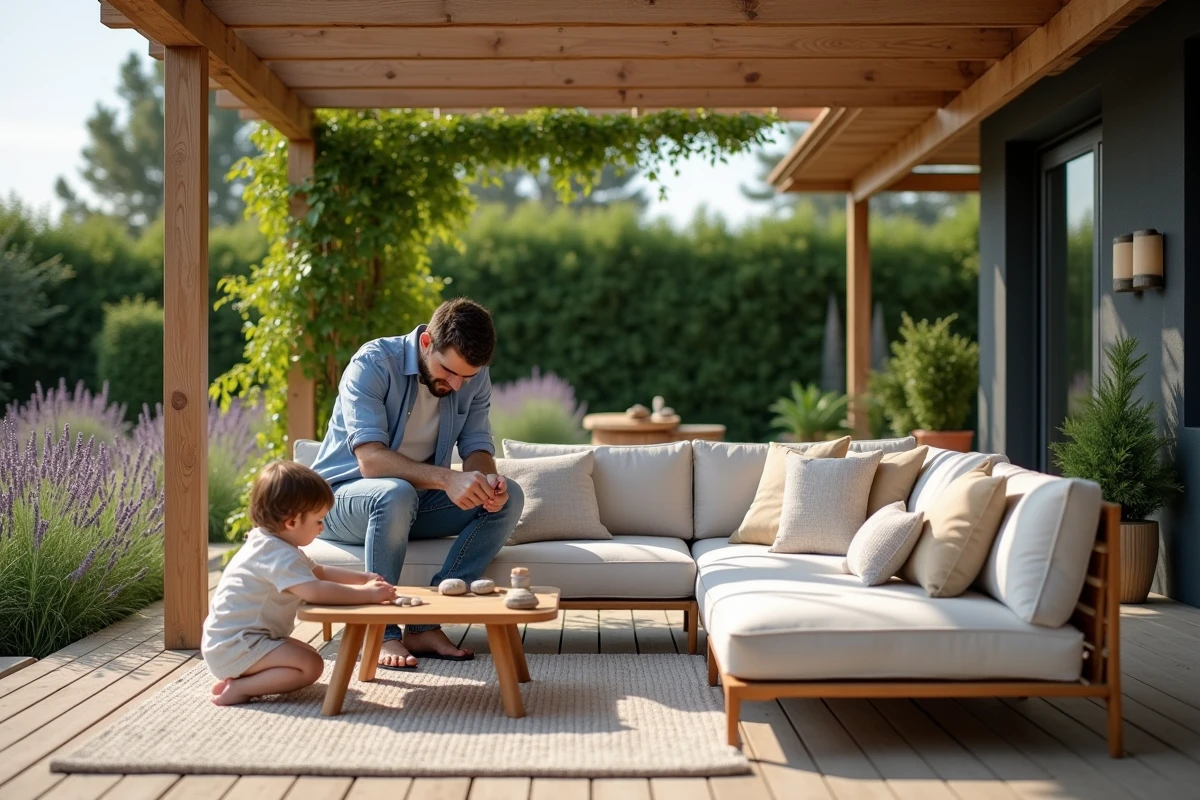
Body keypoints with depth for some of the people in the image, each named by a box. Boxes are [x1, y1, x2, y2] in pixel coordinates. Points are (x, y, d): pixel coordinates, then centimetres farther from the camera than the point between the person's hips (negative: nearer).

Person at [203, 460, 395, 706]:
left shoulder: (273, 545, 13)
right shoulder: (277, 554, -22)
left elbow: (320, 572, 23)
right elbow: (314, 590, -35)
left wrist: (364, 578, 11)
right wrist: (366, 594, -26)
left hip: (232, 641, 11)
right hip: (234, 647, -11)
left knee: (307, 653, 20)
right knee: (310, 665, -18)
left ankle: (238, 676, 10)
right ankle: (238, 689, -17)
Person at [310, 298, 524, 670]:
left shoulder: (473, 377, -6)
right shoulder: (373, 363, -23)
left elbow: (476, 447, -5)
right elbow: (370, 460, -32)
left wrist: (486, 479, -30)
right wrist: (446, 478, -46)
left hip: (417, 501, 6)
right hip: (341, 497, -5)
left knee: (508, 496, -17)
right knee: (396, 493, -39)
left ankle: (427, 625, -20)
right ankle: (382, 633, -25)